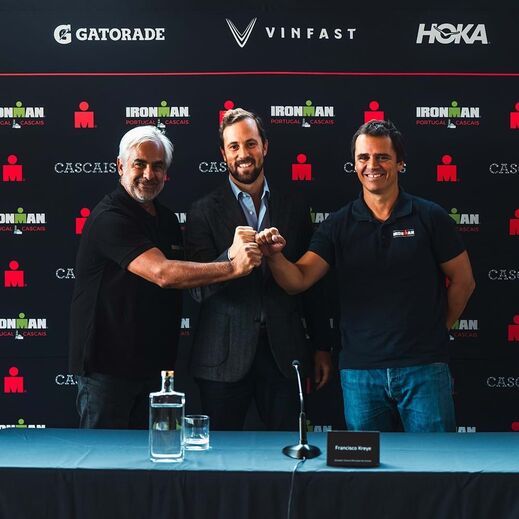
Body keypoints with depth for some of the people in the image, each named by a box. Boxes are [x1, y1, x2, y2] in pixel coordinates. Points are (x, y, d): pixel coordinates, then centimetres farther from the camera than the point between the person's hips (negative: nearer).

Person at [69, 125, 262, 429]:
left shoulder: (168, 219, 11)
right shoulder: (110, 217, -17)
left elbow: (182, 279, 22)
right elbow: (162, 273, -28)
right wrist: (233, 267, -28)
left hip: (154, 362, 8)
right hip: (107, 365, -8)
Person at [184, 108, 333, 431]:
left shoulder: (294, 207, 9)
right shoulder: (205, 211, 0)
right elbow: (198, 289, -8)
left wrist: (322, 347, 12)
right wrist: (231, 255, -26)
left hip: (284, 353, 2)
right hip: (225, 356, -2)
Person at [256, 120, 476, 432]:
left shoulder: (429, 217, -1)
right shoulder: (339, 226, 3)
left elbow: (463, 281, 6)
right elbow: (297, 280, -5)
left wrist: (434, 332, 7)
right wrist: (275, 255, -25)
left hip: (423, 369, -1)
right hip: (359, 370, 2)